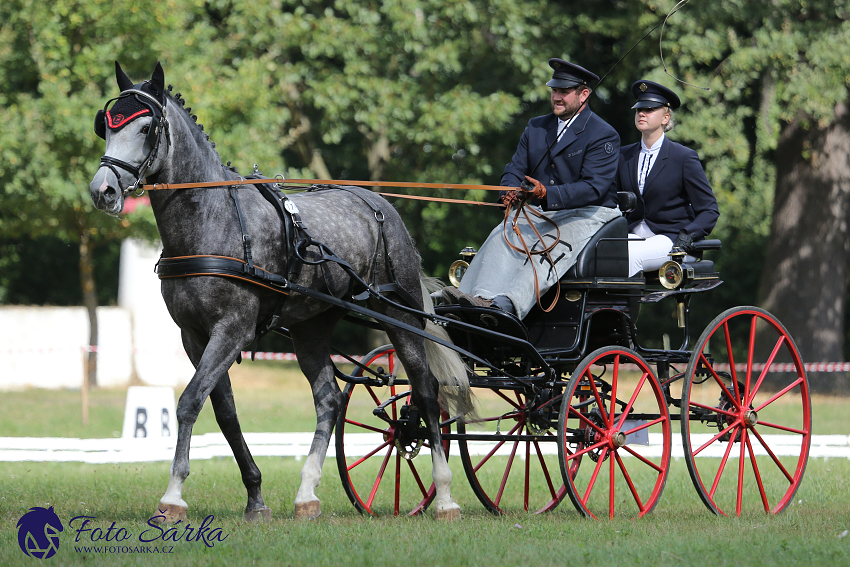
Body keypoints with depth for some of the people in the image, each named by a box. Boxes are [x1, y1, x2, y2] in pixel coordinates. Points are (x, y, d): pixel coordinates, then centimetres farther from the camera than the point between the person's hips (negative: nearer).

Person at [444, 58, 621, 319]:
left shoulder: (604, 136, -6)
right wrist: (511, 191, -16)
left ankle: (505, 304, -57)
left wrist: (548, 194, -34)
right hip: (540, 213, 6)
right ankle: (483, 298, -45)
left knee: (550, 248, -34)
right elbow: (515, 168, 11)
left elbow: (593, 187, -18)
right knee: (503, 235, -23)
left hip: (587, 213, -6)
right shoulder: (536, 127, 16)